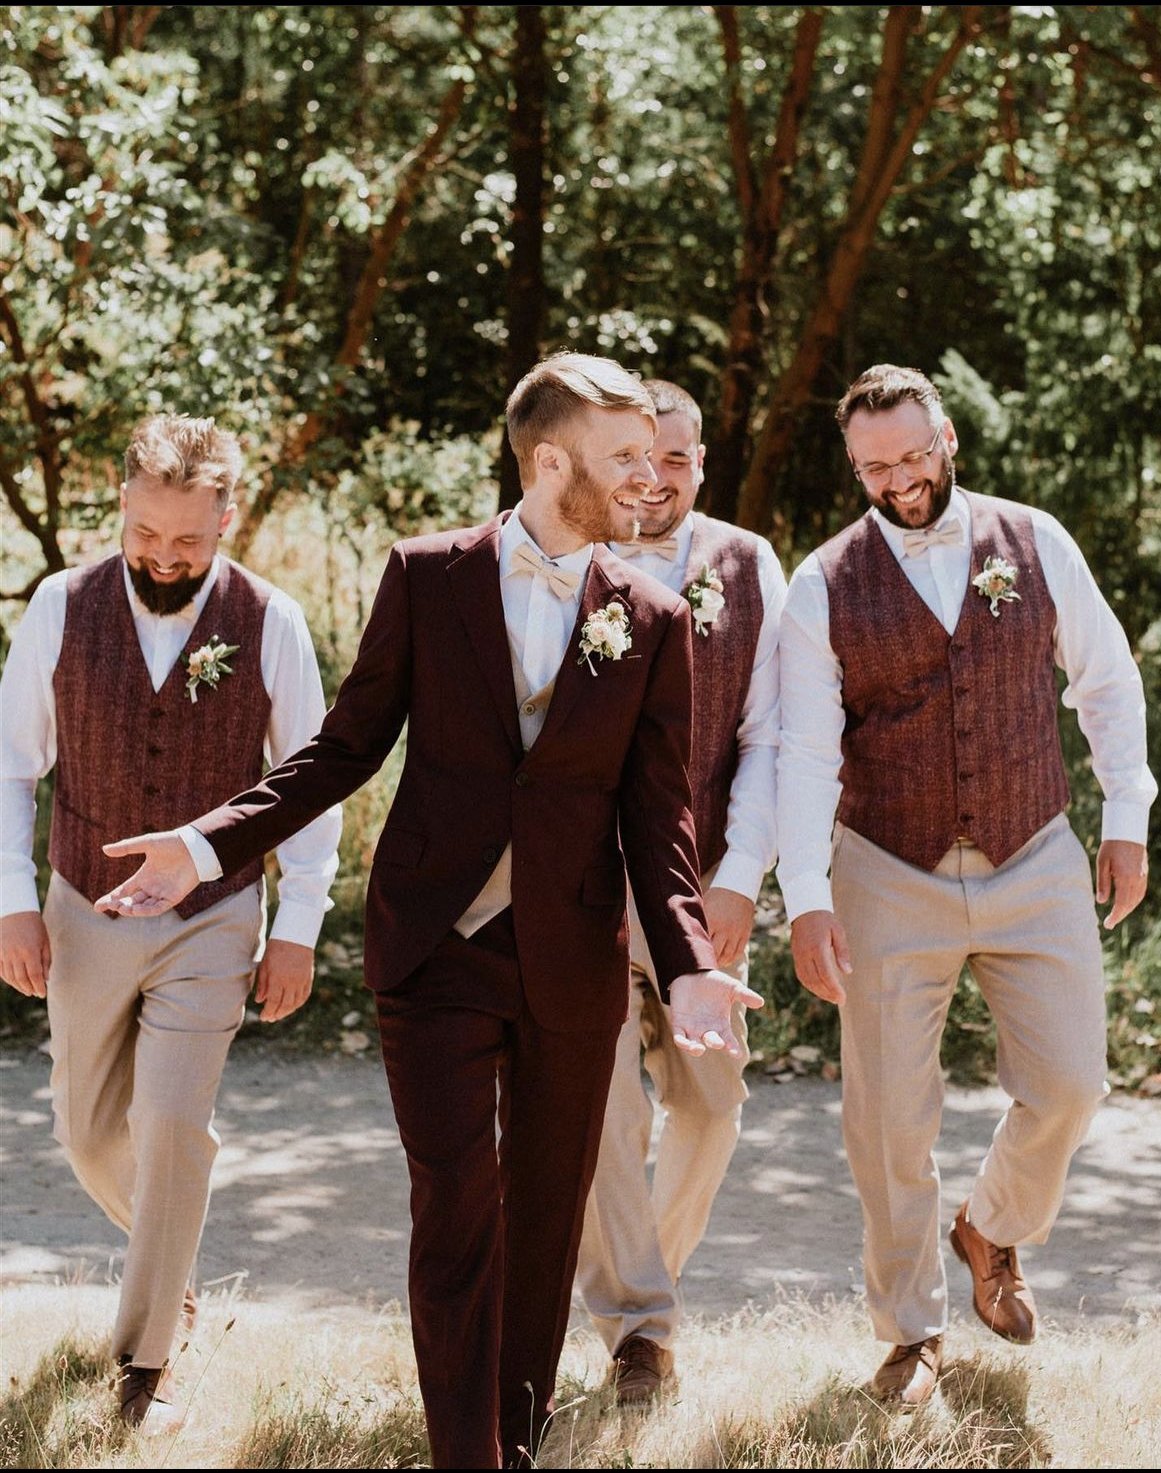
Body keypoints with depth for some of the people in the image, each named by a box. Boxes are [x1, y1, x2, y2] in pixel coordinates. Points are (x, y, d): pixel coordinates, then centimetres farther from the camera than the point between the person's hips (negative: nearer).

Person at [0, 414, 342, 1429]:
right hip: (86, 915, 2)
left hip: (214, 923, -2)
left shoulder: (271, 625, -12)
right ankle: (167, 1256, 44)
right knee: (90, 1132, 13)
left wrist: (298, 929, -4)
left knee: (173, 1124, -14)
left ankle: (146, 1360, 0)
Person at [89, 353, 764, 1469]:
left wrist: (687, 960, -12)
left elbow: (657, 811, 3)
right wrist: (212, 843, -5)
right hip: (438, 946, -2)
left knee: (547, 1212, 11)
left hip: (572, 959, 2)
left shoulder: (653, 622, 3)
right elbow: (350, 743, 5)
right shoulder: (426, 576, 0)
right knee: (455, 1208, -8)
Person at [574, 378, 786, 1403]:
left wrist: (739, 881, -9)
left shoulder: (748, 570, 2)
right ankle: (638, 1322, 4)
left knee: (710, 1101, 8)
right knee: (599, 1099, -8)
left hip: (701, 884, 3)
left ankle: (648, 1271, 32)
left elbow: (766, 739, 0)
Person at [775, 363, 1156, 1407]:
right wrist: (807, 899, -18)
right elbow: (806, 753, -9)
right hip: (892, 880, -1)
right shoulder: (825, 587, -5)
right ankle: (913, 1334, 17)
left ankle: (995, 1232, 31)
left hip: (1037, 865, 1)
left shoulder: (1036, 542, -1)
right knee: (890, 1117, 0)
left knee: (1068, 1086, 0)